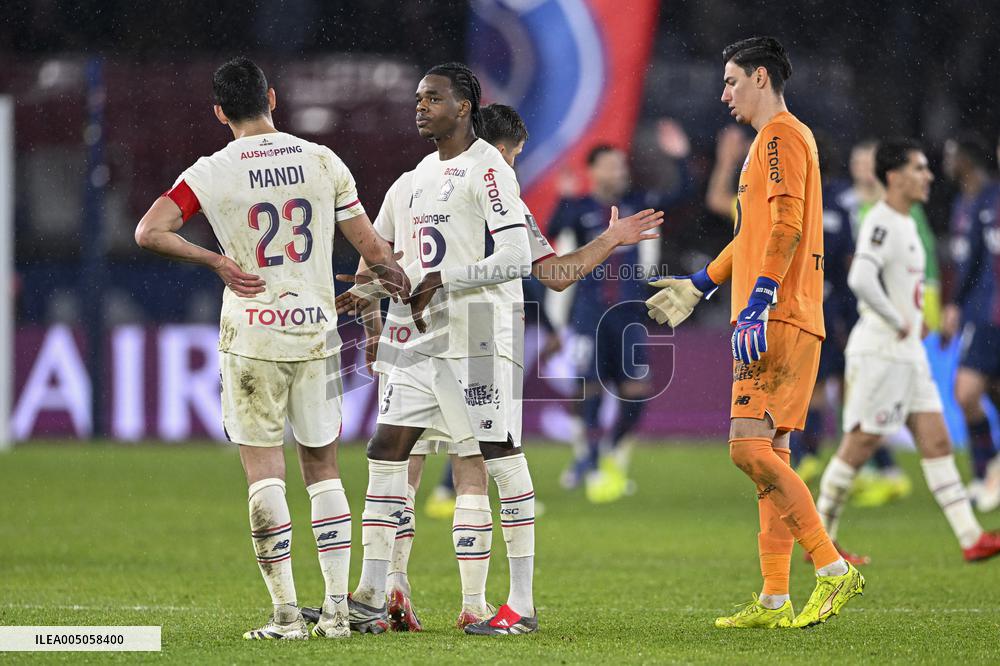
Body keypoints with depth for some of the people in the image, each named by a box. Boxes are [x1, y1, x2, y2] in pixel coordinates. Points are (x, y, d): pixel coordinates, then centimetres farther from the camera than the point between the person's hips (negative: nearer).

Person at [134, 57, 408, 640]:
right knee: (323, 466, 12)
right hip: (315, 330, 3)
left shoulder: (212, 173, -5)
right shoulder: (322, 161, 1)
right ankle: (337, 608, 9)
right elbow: (372, 249, 5)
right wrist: (400, 283, 26)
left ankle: (286, 613, -4)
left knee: (264, 471, 1)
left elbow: (149, 232, -14)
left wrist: (217, 262, -3)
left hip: (253, 336, -3)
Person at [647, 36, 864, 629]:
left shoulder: (781, 137, -7)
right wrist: (699, 285, 36)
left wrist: (758, 302, -26)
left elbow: (786, 227, -19)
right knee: (770, 456, 8)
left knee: (751, 448, -16)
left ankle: (835, 570, -15)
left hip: (778, 321, -10)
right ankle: (774, 602, 7)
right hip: (776, 324, 10)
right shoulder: (782, 139, 24)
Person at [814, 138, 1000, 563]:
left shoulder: (905, 223, 15)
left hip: (908, 351, 10)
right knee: (860, 444, -3)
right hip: (879, 349, -10)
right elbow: (860, 279, -30)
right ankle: (818, 540, 7)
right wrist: (897, 321, -21)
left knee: (936, 440, 3)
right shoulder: (881, 222, -16)